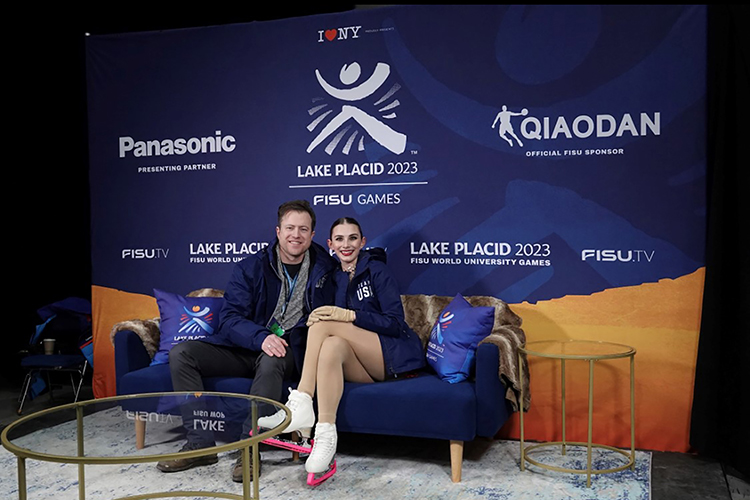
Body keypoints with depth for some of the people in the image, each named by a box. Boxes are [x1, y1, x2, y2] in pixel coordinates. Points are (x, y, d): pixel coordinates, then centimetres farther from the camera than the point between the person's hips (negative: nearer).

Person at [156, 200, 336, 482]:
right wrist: (261, 337, -27)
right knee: (181, 353, -15)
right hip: (244, 349, 3)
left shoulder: (324, 271, 3)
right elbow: (230, 318, -6)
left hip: (290, 353, -3)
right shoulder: (250, 268, 3)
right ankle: (200, 444, -14)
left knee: (272, 360, -38)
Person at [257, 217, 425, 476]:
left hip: (397, 355, -4)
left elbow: (395, 323, -10)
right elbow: (334, 317, 14)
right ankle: (325, 435, -41)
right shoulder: (335, 277, 15)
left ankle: (301, 403, -30)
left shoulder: (376, 270, -3)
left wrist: (350, 315, -22)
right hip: (370, 366, 4)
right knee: (332, 345, -32)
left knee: (325, 324, -23)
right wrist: (316, 320, -10)